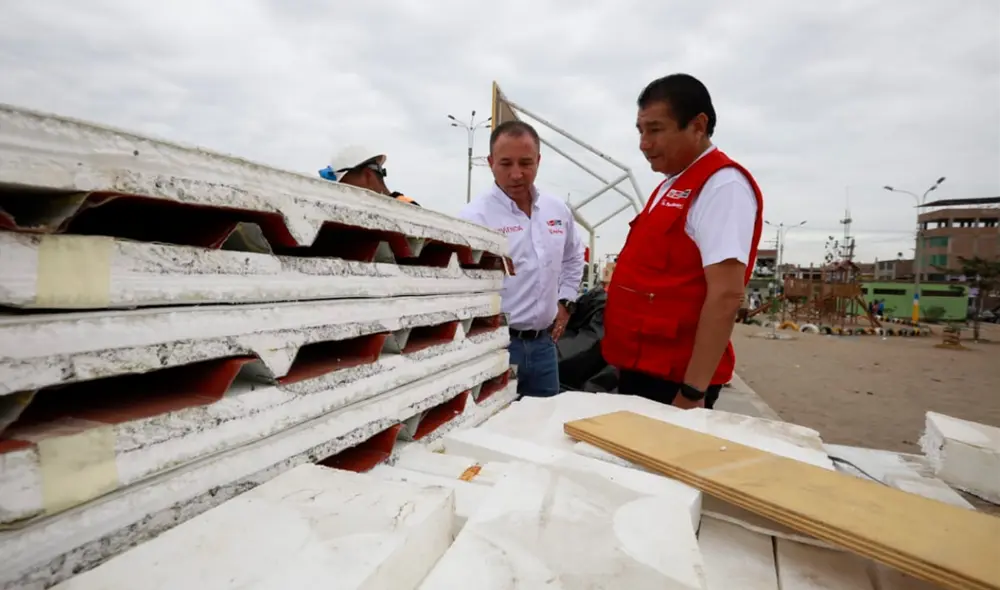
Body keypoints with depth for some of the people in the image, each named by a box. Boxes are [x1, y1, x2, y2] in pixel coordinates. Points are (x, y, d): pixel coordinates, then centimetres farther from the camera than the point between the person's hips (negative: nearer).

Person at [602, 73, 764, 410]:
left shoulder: (722, 185, -15)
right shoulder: (672, 186, 14)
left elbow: (726, 295, -22)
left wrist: (692, 391, -23)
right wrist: (626, 364, 17)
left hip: (672, 380, -9)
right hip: (640, 368, 9)